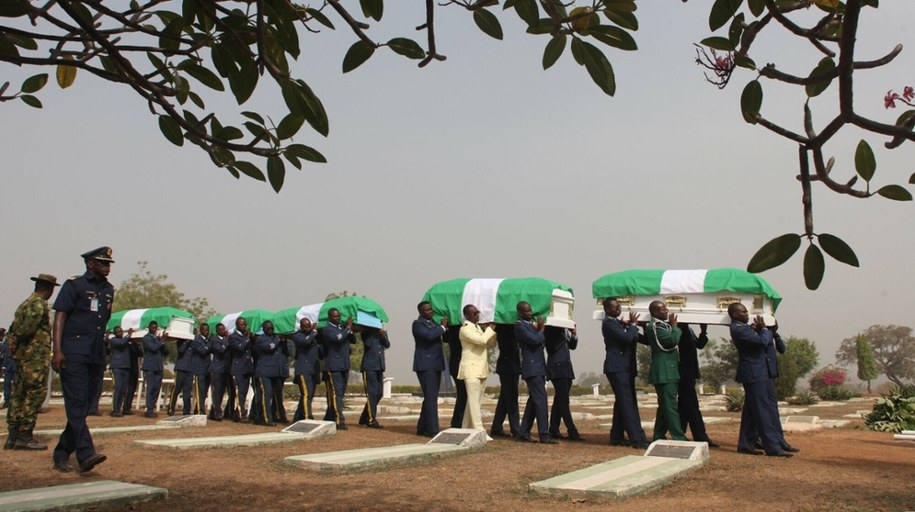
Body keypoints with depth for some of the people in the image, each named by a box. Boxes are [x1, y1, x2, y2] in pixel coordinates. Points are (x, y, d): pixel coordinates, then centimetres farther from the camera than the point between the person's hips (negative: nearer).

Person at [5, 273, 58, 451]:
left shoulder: (25, 303, 19)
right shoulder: (39, 304, -11)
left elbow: (13, 329, 18)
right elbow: (28, 328, -23)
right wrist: (17, 340, -8)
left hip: (22, 356, 10)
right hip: (36, 356, -10)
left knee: (19, 395, 10)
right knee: (34, 394, -7)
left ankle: (13, 436, 14)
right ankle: (24, 436, -6)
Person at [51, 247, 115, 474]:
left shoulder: (108, 289, 16)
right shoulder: (74, 285, -2)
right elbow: (60, 317, -7)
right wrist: (57, 350, -16)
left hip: (96, 355, 7)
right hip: (74, 353, -7)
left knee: (83, 407, 9)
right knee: (76, 404, -11)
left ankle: (61, 454, 20)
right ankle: (86, 454, -18)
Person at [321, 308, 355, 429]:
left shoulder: (342, 328, 16)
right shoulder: (327, 329, -5)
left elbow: (353, 341, 12)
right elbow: (338, 338, -23)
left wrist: (350, 329, -2)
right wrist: (348, 328, -12)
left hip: (344, 366, 7)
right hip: (333, 367, -7)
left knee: (340, 393, 12)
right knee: (336, 393, -9)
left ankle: (329, 418, 22)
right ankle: (340, 420, -11)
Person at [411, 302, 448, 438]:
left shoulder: (434, 323, 19)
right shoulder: (417, 323, -6)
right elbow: (429, 335, -23)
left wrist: (445, 327, 1)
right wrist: (442, 327, -12)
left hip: (435, 365, 8)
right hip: (425, 365, -8)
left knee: (430, 398, 11)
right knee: (431, 398, -11)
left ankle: (422, 428, 19)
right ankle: (432, 430, -10)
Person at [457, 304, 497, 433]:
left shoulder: (479, 327, 17)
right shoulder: (465, 329, -10)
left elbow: (491, 344, 17)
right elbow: (481, 340, -22)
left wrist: (491, 329, 4)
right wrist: (489, 328, -7)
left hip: (481, 369, 9)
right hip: (471, 369, -9)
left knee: (475, 402, 10)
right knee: (474, 401, -10)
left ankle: (466, 429, 17)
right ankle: (479, 431, -12)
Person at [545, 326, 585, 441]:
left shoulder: (564, 329, 14)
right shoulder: (550, 328, -7)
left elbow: (572, 346, 16)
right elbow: (551, 347, -18)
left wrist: (574, 334, -3)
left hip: (566, 367, 8)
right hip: (557, 367, -8)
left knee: (559, 400, 9)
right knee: (563, 400, -10)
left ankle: (554, 431, 14)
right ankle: (572, 431, -12)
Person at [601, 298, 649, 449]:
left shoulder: (617, 322, 19)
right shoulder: (608, 323, -10)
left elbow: (633, 338, 19)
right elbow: (627, 337, -20)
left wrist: (630, 325, 2)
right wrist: (633, 324, -4)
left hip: (625, 367, 10)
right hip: (617, 367, -10)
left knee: (622, 402, 10)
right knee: (628, 402, -13)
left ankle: (616, 437, 16)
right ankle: (637, 439, -17)